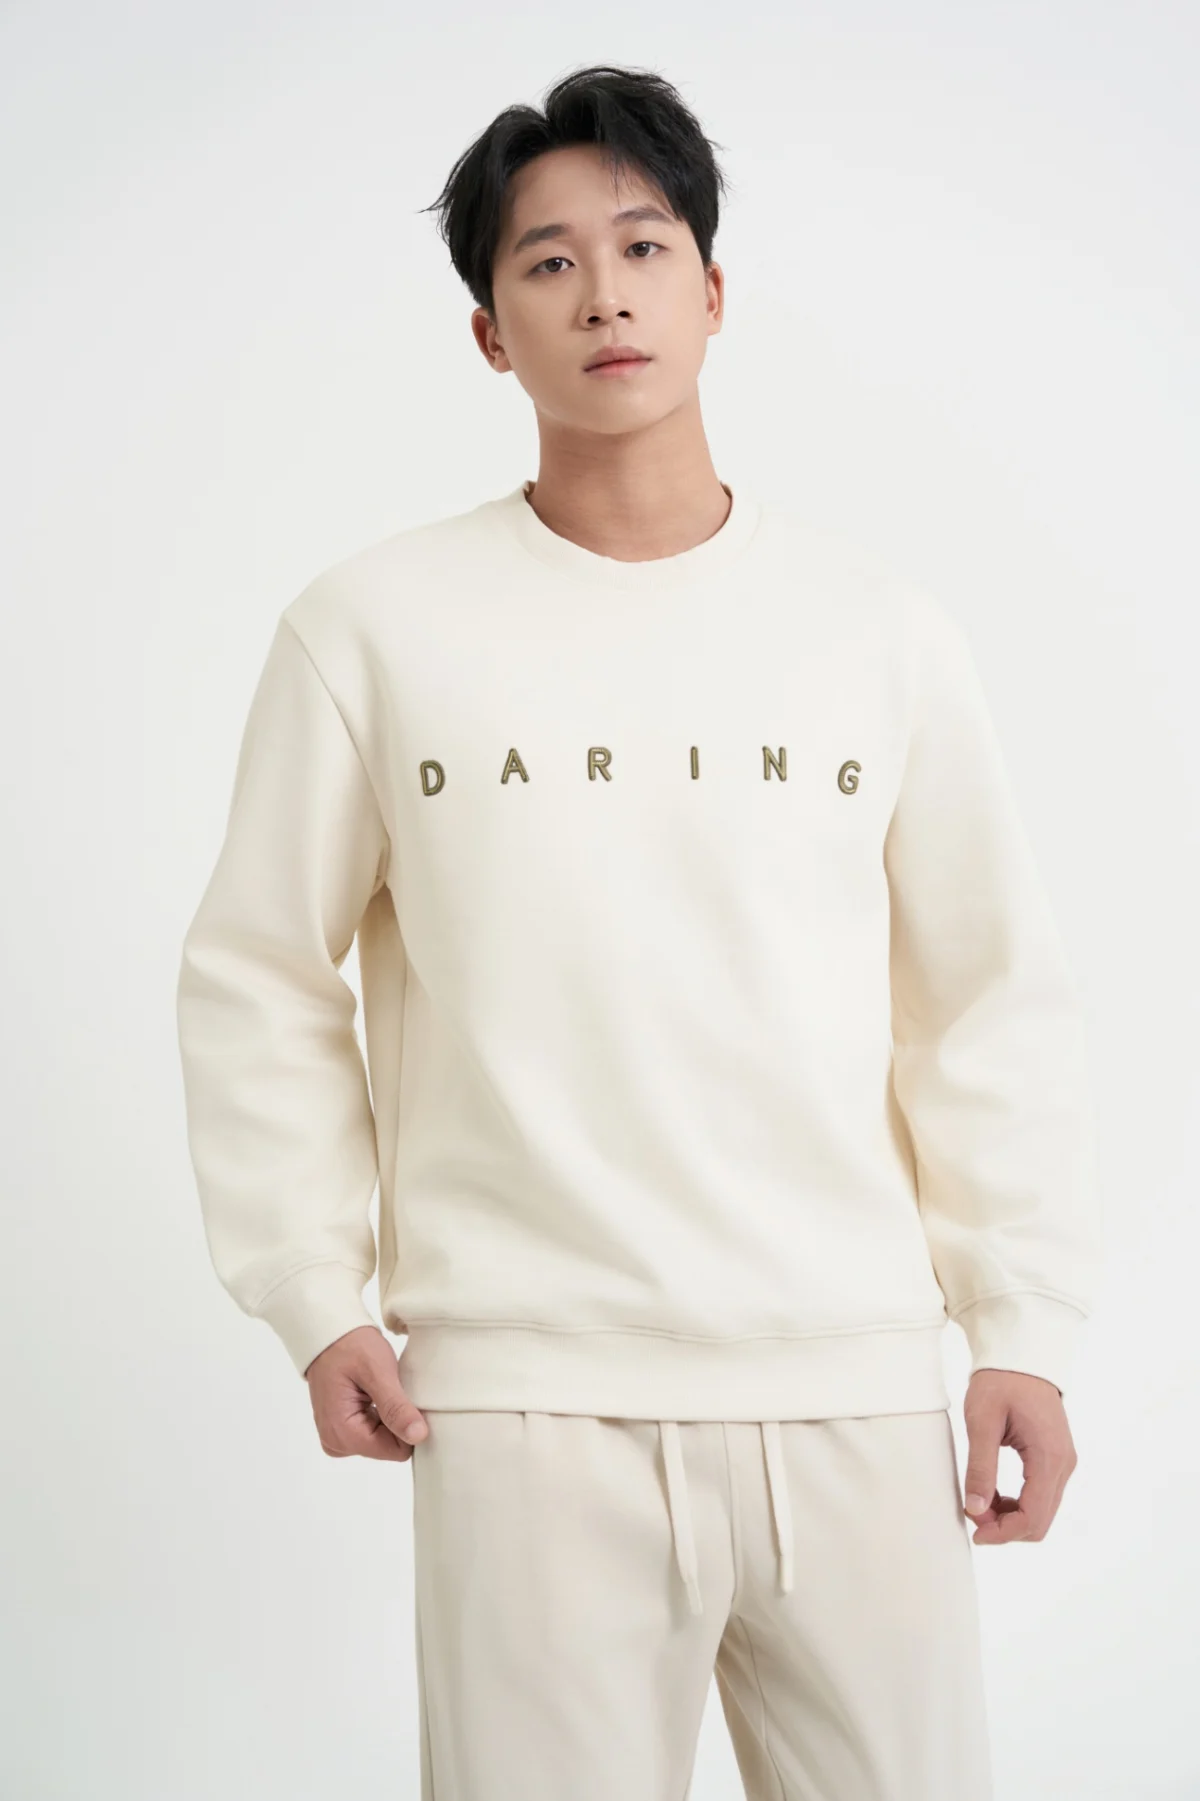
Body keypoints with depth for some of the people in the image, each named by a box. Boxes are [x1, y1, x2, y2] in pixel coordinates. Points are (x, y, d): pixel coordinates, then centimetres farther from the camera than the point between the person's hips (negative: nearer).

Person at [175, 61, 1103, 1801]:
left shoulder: (884, 630, 5)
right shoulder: (372, 627, 0)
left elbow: (993, 999, 8)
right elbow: (260, 983, 7)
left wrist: (1025, 1327, 5)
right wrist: (315, 1299, 2)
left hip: (856, 1391, 2)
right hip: (528, 1398, -2)